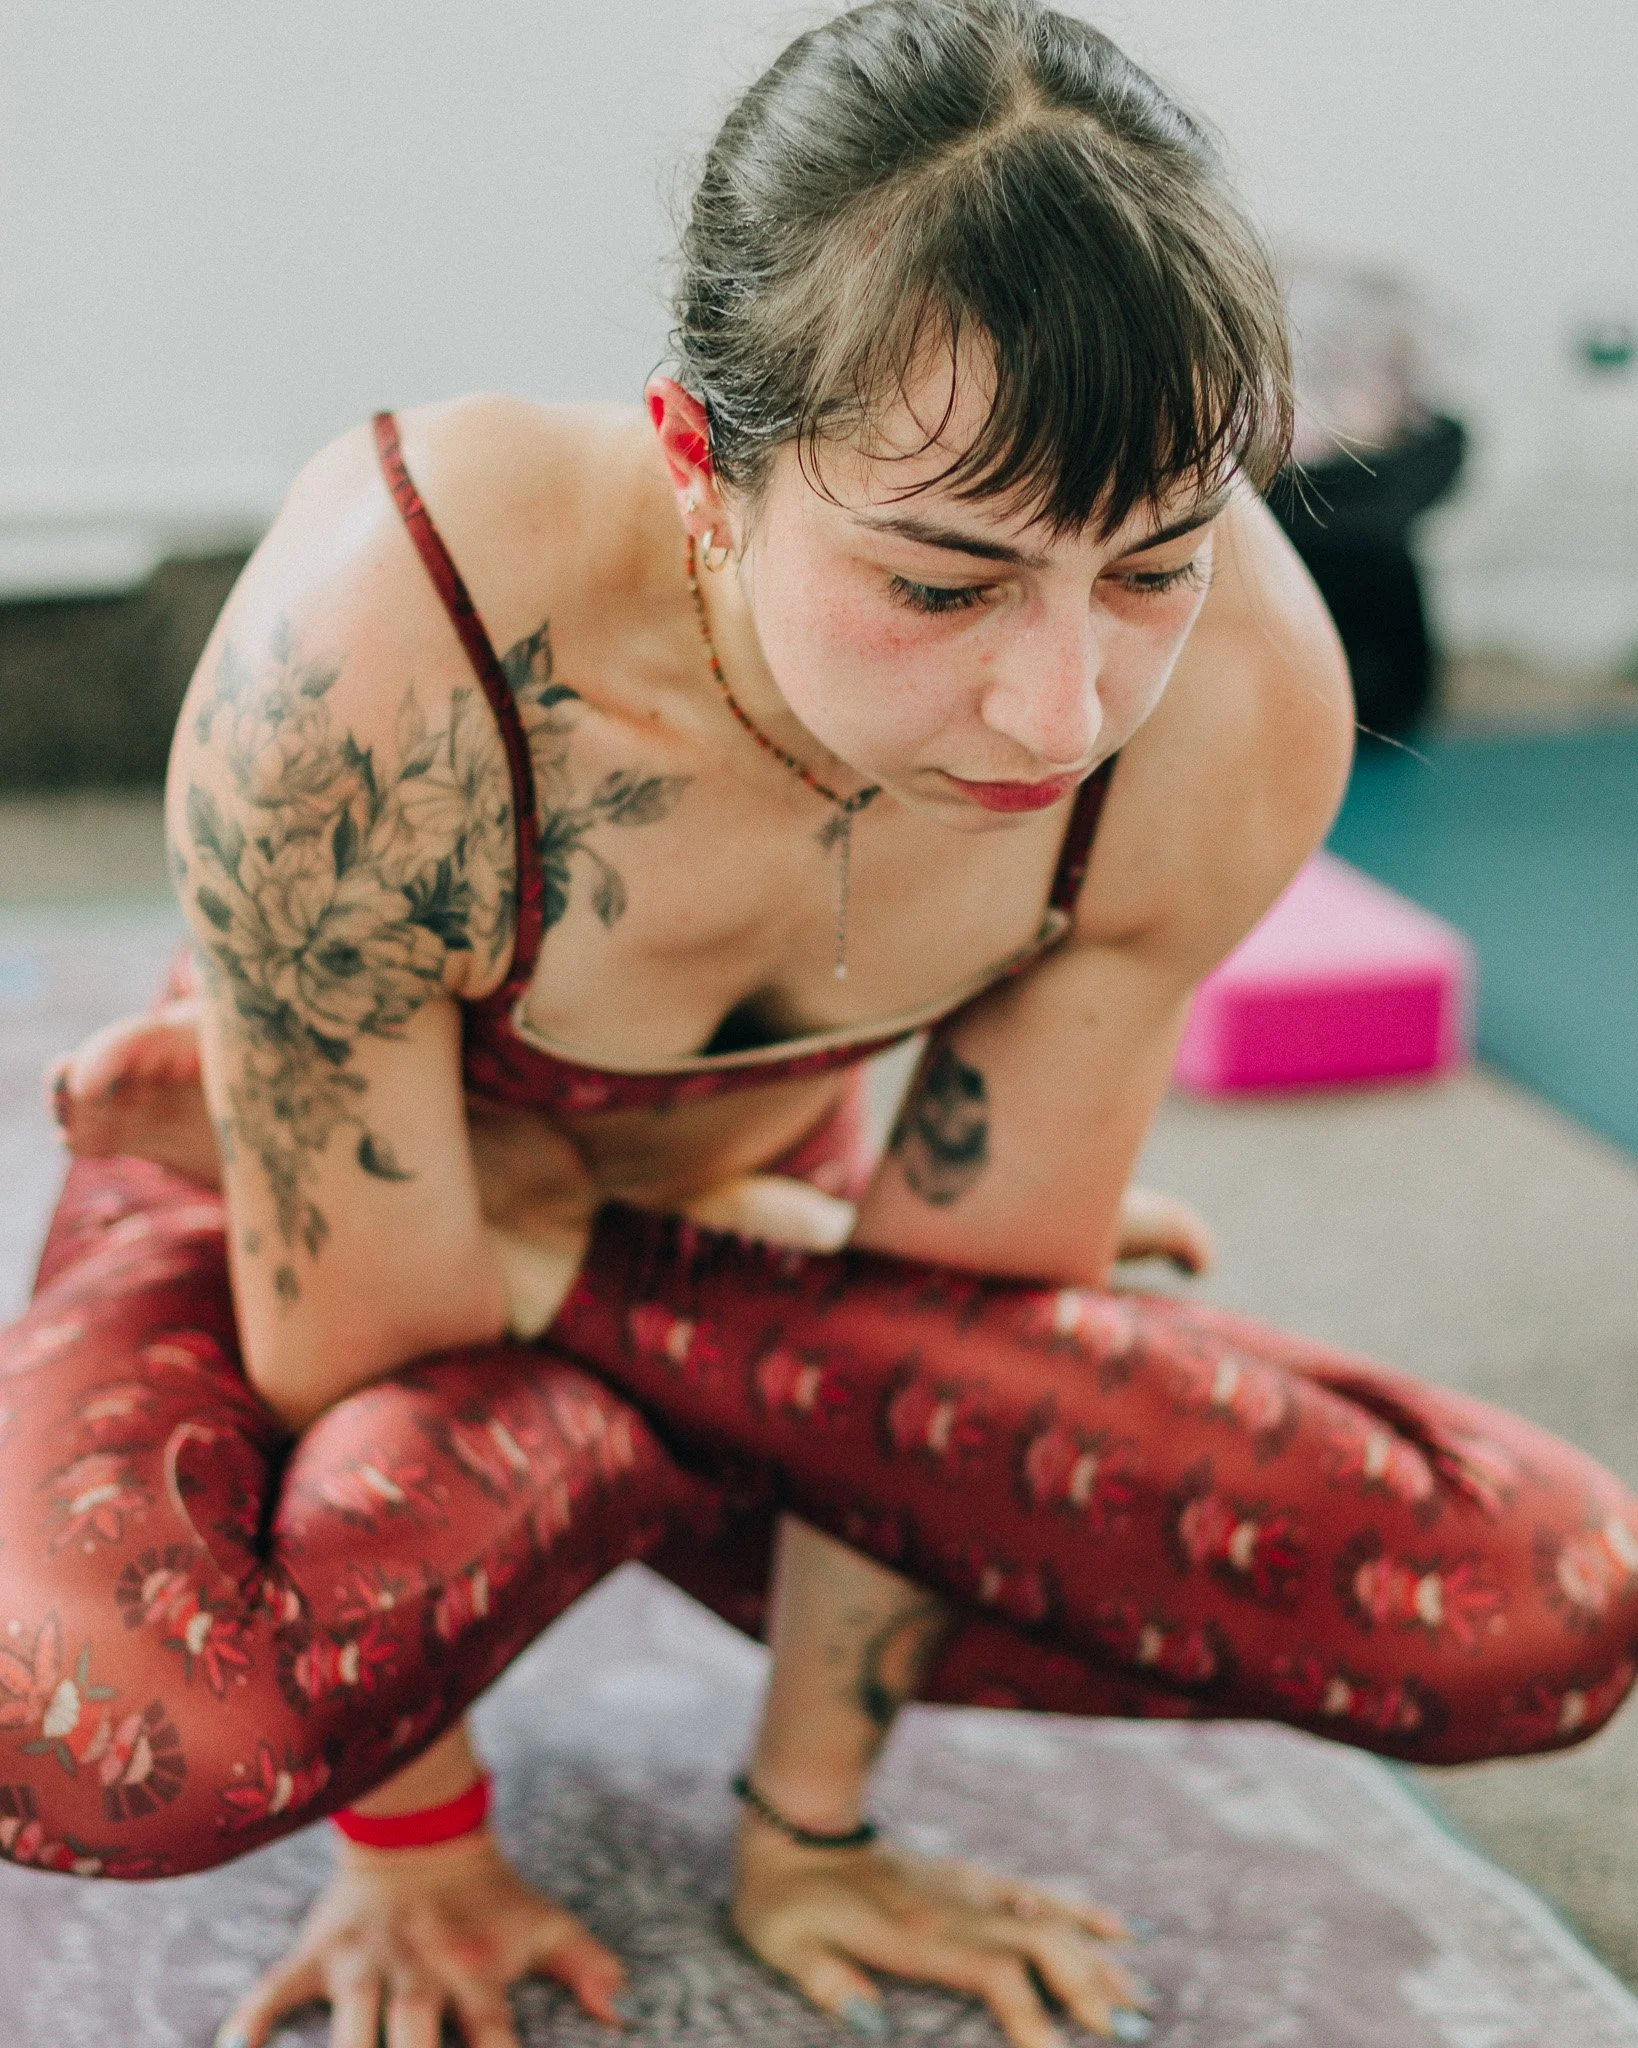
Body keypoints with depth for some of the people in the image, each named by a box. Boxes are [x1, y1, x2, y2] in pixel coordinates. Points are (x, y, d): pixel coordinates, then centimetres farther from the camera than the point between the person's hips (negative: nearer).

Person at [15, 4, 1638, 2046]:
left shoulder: (1239, 693, -28)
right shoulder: (376, 652, -39)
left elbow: (963, 1283, -14)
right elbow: (360, 1349, -25)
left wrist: (808, 1824, -5)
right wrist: (412, 1839, -11)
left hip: (721, 1224, 3)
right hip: (319, 1243, -3)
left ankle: (655, 1498, 1)